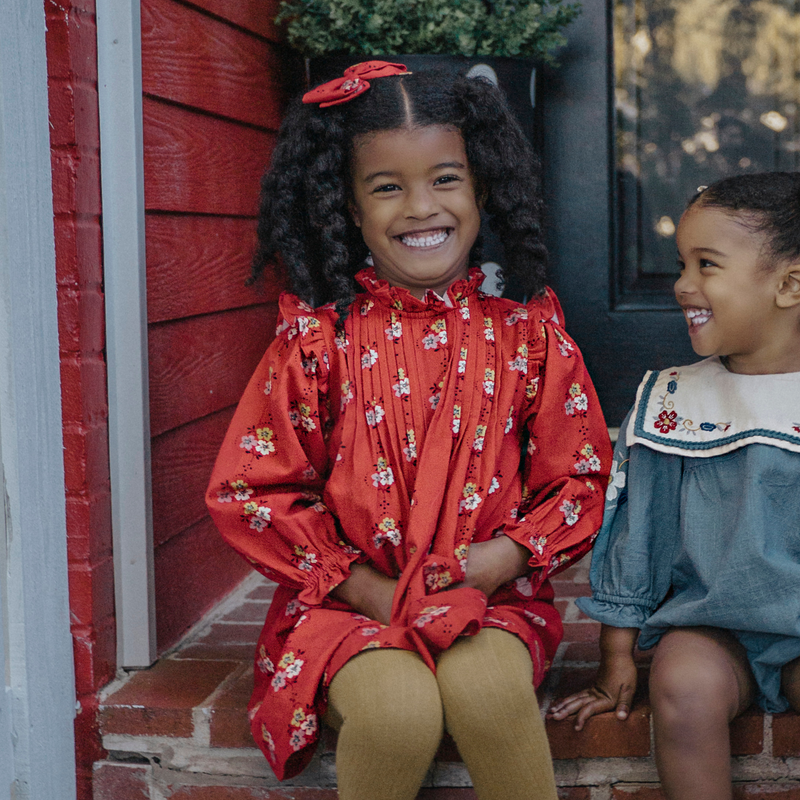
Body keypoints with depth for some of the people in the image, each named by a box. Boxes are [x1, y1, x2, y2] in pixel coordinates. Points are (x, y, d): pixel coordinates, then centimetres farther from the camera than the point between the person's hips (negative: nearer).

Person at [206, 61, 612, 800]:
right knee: (400, 707, -30)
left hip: (490, 600, 1)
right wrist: (371, 591, -8)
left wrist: (498, 559, -11)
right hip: (349, 600, 0)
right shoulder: (317, 336, 0)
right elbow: (251, 490, -1)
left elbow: (581, 479, 7)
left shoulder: (526, 331, 4)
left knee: (485, 687, -32)